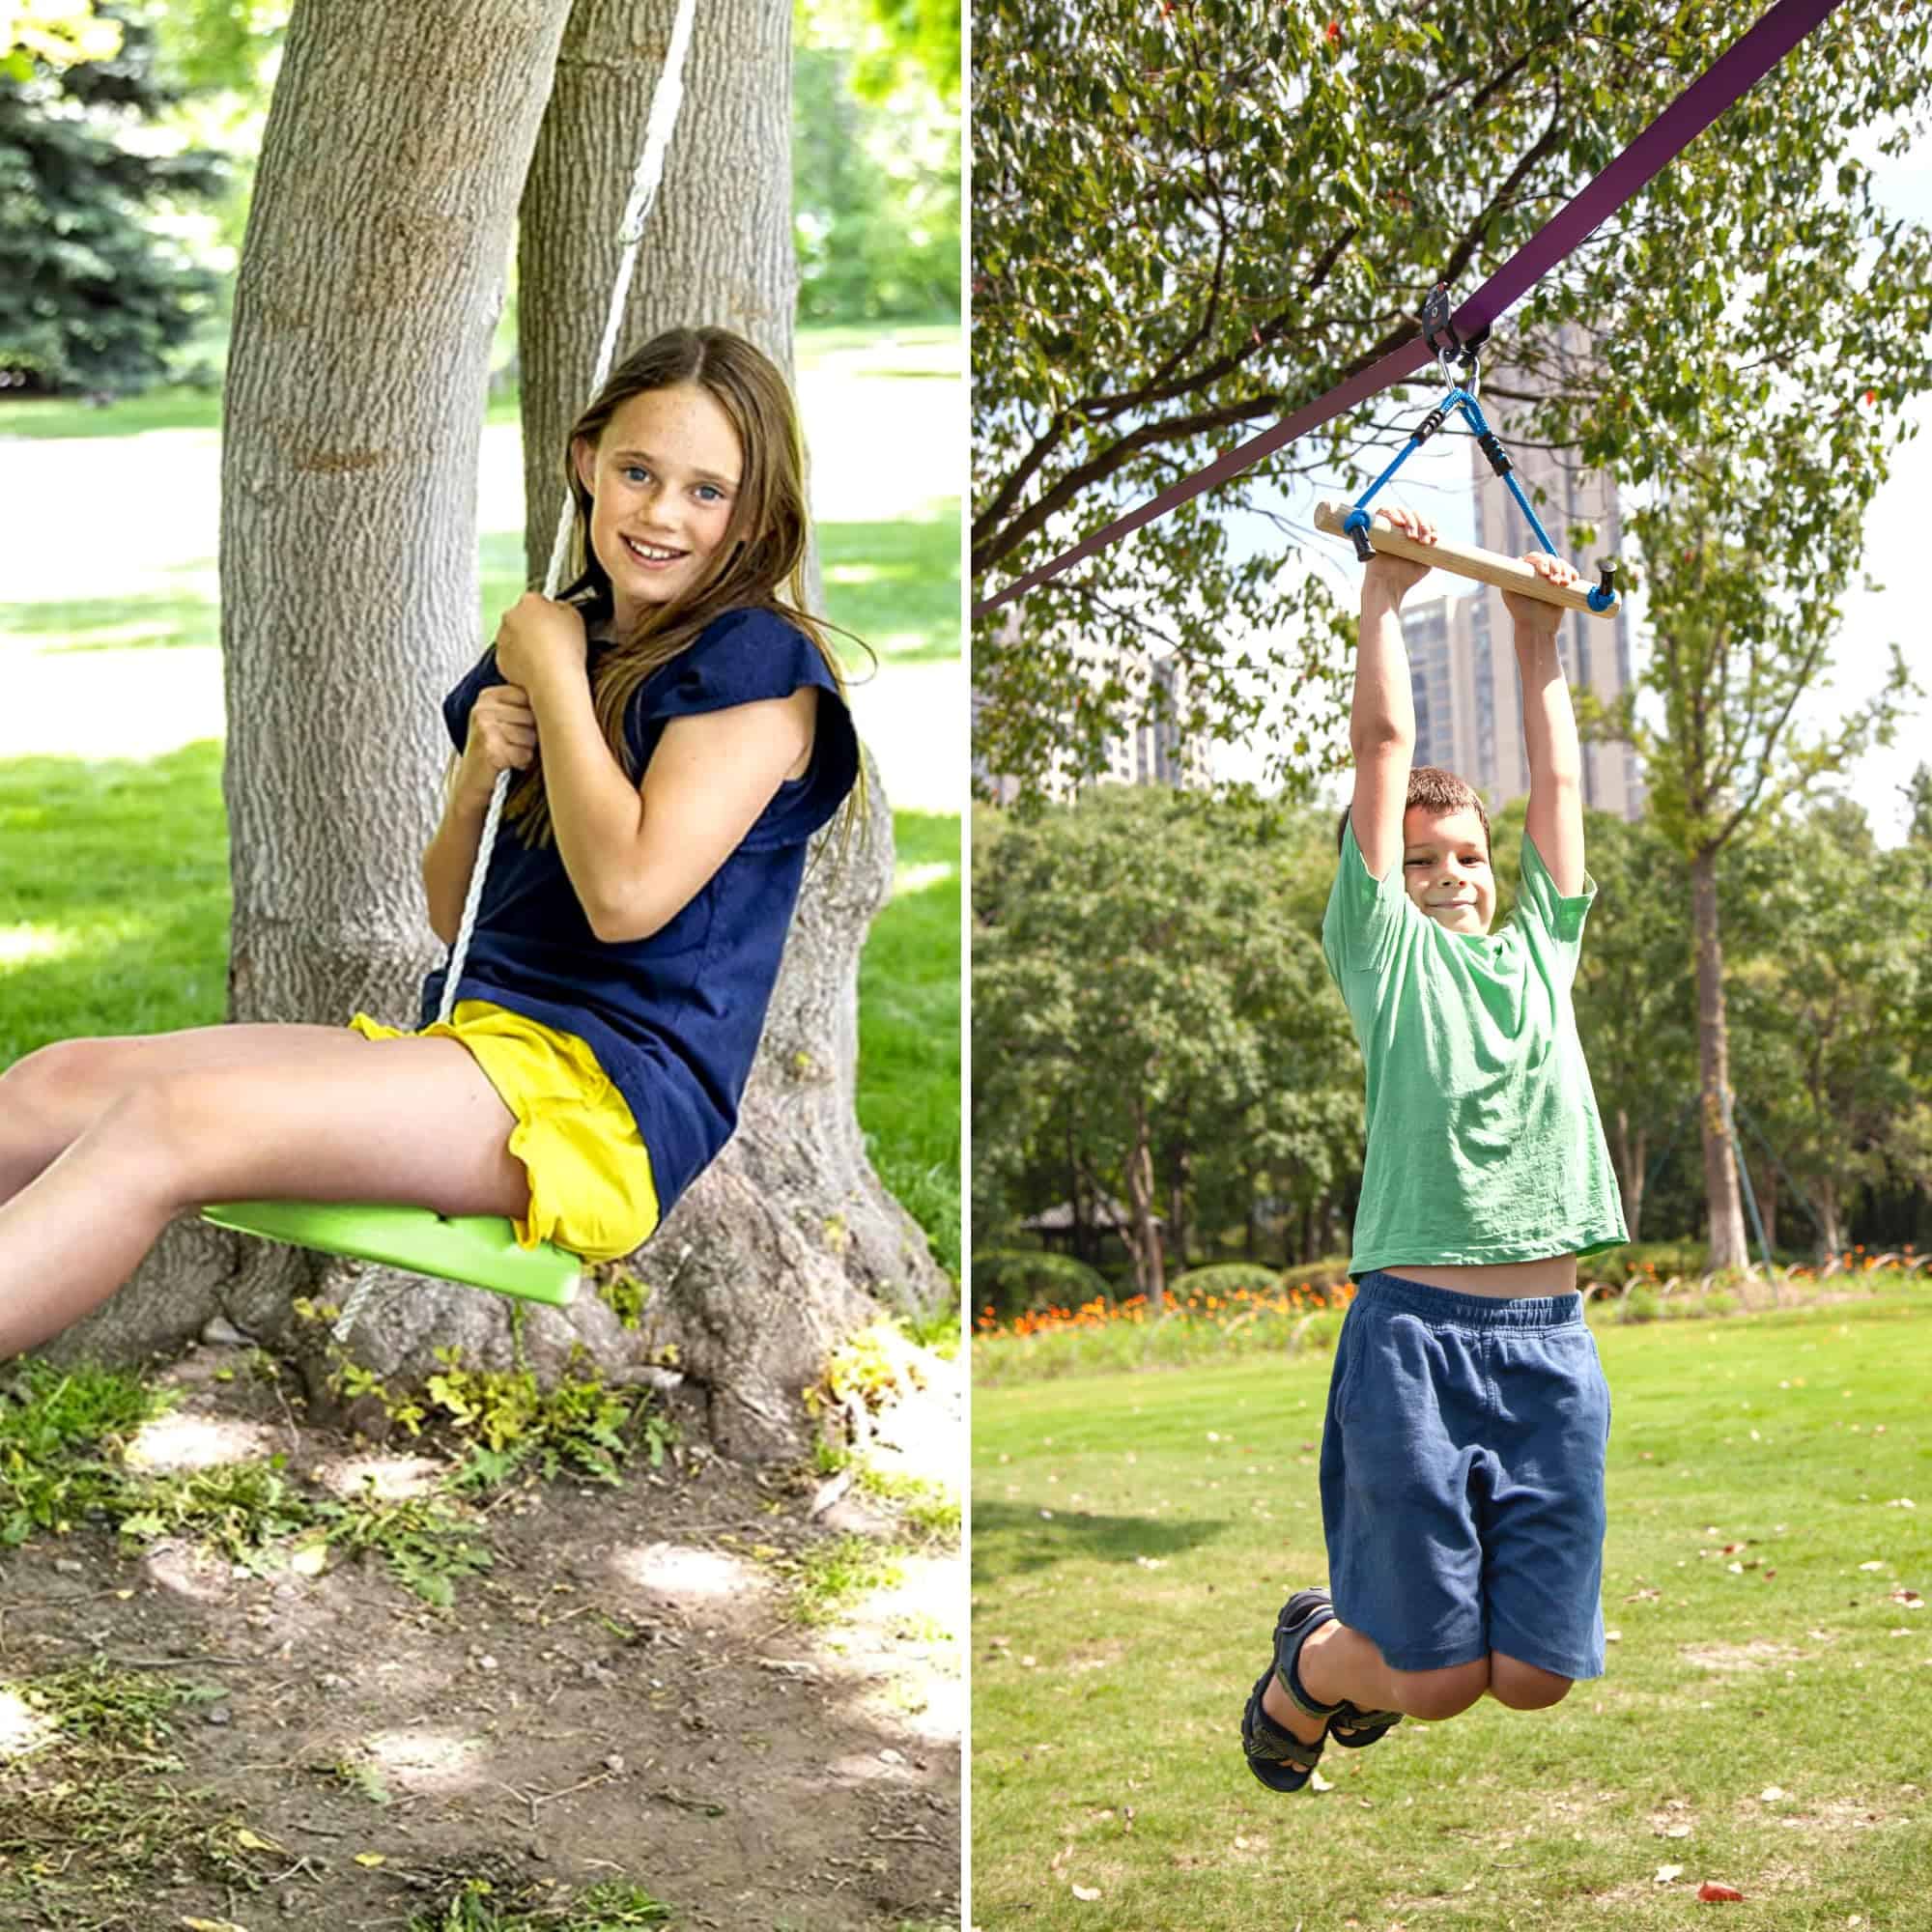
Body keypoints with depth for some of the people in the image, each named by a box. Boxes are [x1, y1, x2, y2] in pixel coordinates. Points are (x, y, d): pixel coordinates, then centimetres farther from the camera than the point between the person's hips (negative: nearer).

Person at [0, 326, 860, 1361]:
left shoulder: (757, 662, -4)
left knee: (169, 1122, -27)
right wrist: (475, 776, 0)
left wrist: (555, 673, -6)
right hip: (471, 1040, 8)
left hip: (618, 1091, -8)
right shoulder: (549, 639, 19)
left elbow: (627, 894, -18)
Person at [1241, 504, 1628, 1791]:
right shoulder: (1385, 951, 7)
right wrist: (1386, 596, 12)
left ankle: (1369, 1650, 35)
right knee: (1438, 1678, -4)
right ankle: (1304, 1670, 29)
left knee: (1535, 1674, 3)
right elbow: (1387, 747, 6)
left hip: (1552, 1339, 5)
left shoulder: (1538, 951, 20)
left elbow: (1556, 777, 25)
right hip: (1418, 1330, -5)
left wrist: (1540, 636, 31)